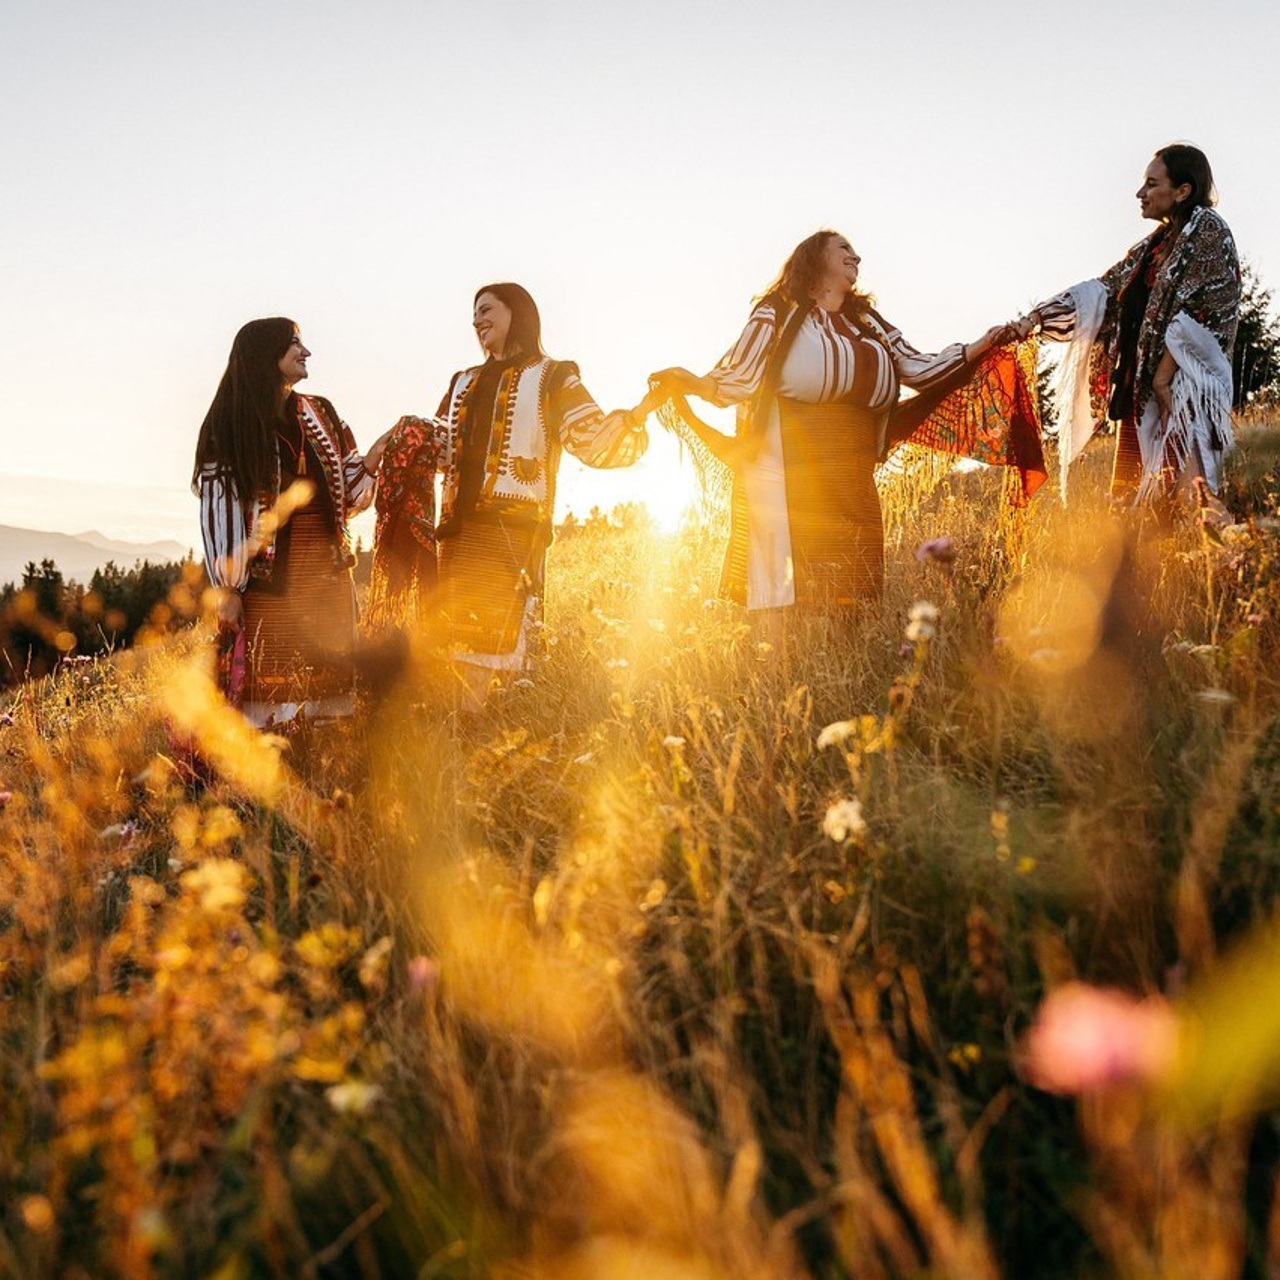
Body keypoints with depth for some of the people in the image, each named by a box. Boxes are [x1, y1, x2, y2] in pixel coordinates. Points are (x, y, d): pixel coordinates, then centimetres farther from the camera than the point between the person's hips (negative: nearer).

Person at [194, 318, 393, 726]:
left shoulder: (321, 414, 13)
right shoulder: (230, 427, 0)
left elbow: (348, 492, 13)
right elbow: (216, 508, -4)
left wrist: (376, 455, -7)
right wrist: (226, 587, -10)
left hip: (326, 575, 4)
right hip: (267, 581, -4)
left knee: (326, 685, 4)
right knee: (266, 689, -6)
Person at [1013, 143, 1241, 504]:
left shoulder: (1208, 229, -1)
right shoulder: (1151, 247, 21)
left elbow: (1202, 306, -11)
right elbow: (1101, 292, 17)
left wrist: (1164, 375, -16)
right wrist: (1034, 319, 7)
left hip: (1183, 387, -8)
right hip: (1139, 388, 8)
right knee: (1130, 498, 3)